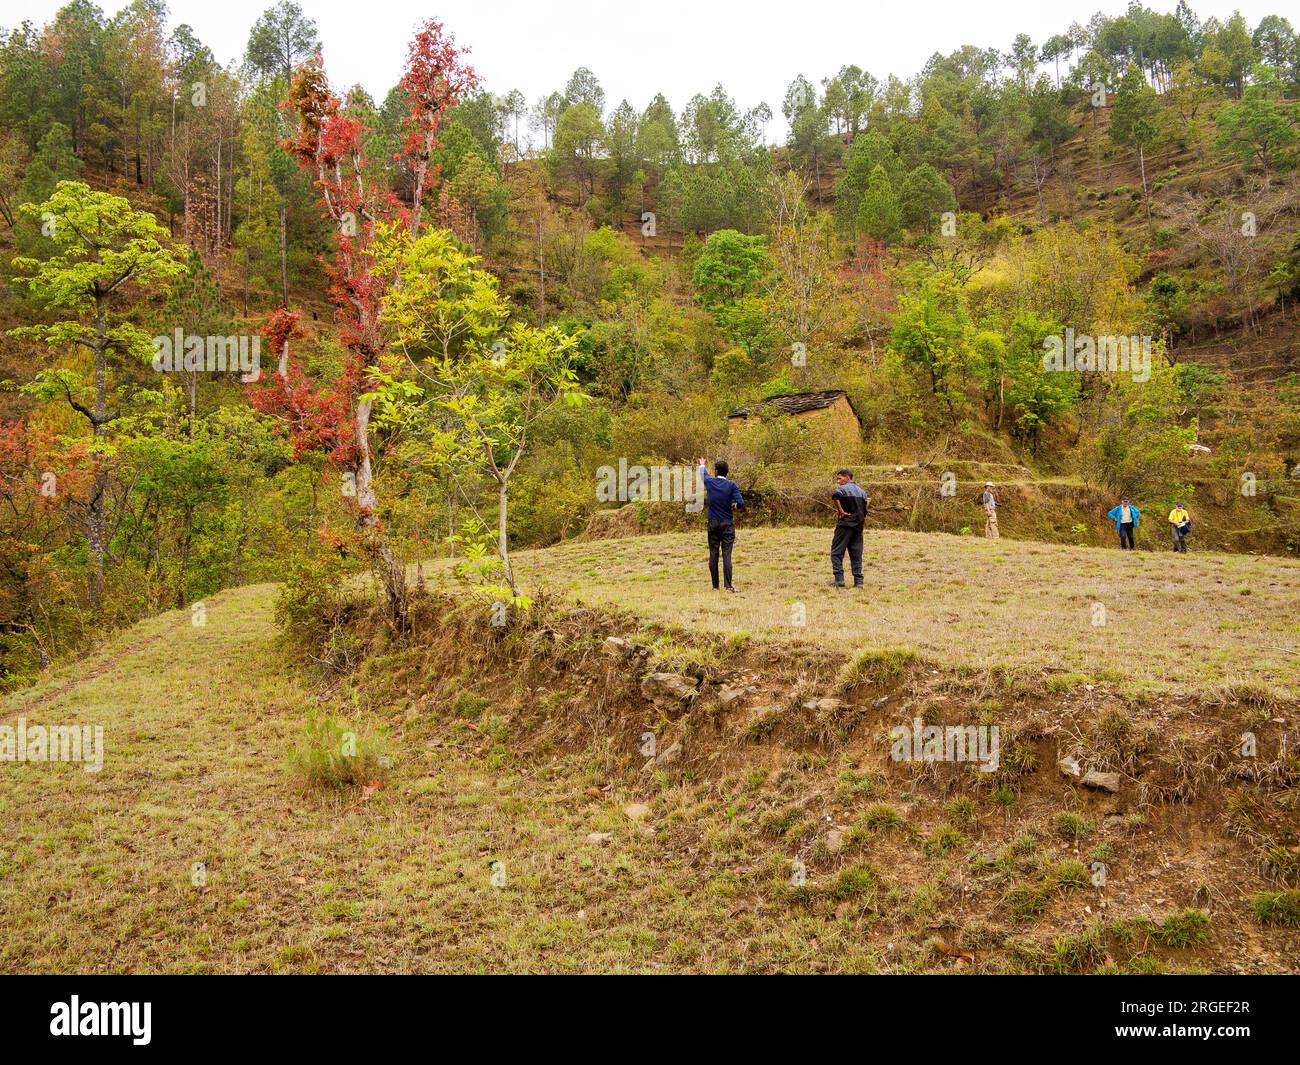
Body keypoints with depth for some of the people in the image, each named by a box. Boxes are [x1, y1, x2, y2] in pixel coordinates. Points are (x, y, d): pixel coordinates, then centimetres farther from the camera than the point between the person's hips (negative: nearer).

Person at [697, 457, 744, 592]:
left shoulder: (710, 482, 0)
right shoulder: (732, 485, -7)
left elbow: (703, 474, 23)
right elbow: (740, 504, -14)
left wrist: (702, 465, 45)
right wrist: (735, 505, 10)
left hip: (713, 524, 2)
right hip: (727, 524, -2)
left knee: (713, 555, 6)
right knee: (727, 555, -5)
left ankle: (715, 586, 8)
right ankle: (728, 586, -10)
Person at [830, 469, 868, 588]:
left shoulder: (844, 488, -5)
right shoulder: (861, 491, 16)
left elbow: (835, 495, -27)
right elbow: (865, 509, 12)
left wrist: (840, 510, -20)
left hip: (846, 524, -6)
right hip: (858, 525, 6)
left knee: (837, 552, -1)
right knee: (856, 554, 9)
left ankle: (839, 579, -10)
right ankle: (858, 581, 4)